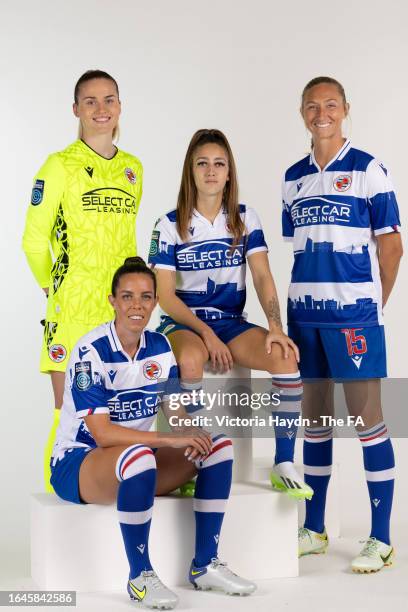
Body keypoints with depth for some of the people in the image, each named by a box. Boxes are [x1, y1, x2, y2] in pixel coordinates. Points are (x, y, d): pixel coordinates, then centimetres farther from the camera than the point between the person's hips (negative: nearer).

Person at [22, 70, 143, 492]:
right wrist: (52, 288, 9)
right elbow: (34, 240, -1)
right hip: (72, 310, -5)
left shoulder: (133, 168, 12)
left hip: (121, 310, 5)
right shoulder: (60, 166, -5)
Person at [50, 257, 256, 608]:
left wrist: (193, 434, -21)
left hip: (137, 460, 7)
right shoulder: (91, 351, -18)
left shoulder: (159, 346, 2)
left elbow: (178, 415, 3)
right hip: (76, 462, -7)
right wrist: (170, 440, -31)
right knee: (139, 455, -39)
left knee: (218, 445, -11)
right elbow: (103, 434, -25)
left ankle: (204, 566, -5)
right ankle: (140, 577, -23)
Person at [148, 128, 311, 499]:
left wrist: (276, 327, -21)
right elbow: (165, 295, -6)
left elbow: (263, 276, -5)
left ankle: (284, 465, -18)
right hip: (183, 321, -2)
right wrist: (206, 333, -18)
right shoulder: (170, 226, -2)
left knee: (286, 357, -27)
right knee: (191, 360, -39)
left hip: (232, 322, 3)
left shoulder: (245, 219, 4)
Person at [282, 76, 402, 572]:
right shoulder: (293, 177, 13)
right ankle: (313, 529, 21)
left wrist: (373, 305, 1)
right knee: (314, 417, 11)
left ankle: (381, 540, 4)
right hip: (303, 312, 5)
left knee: (366, 416, -3)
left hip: (353, 313, -5)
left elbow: (391, 245, -1)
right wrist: (296, 302, 9)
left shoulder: (367, 169, -2)